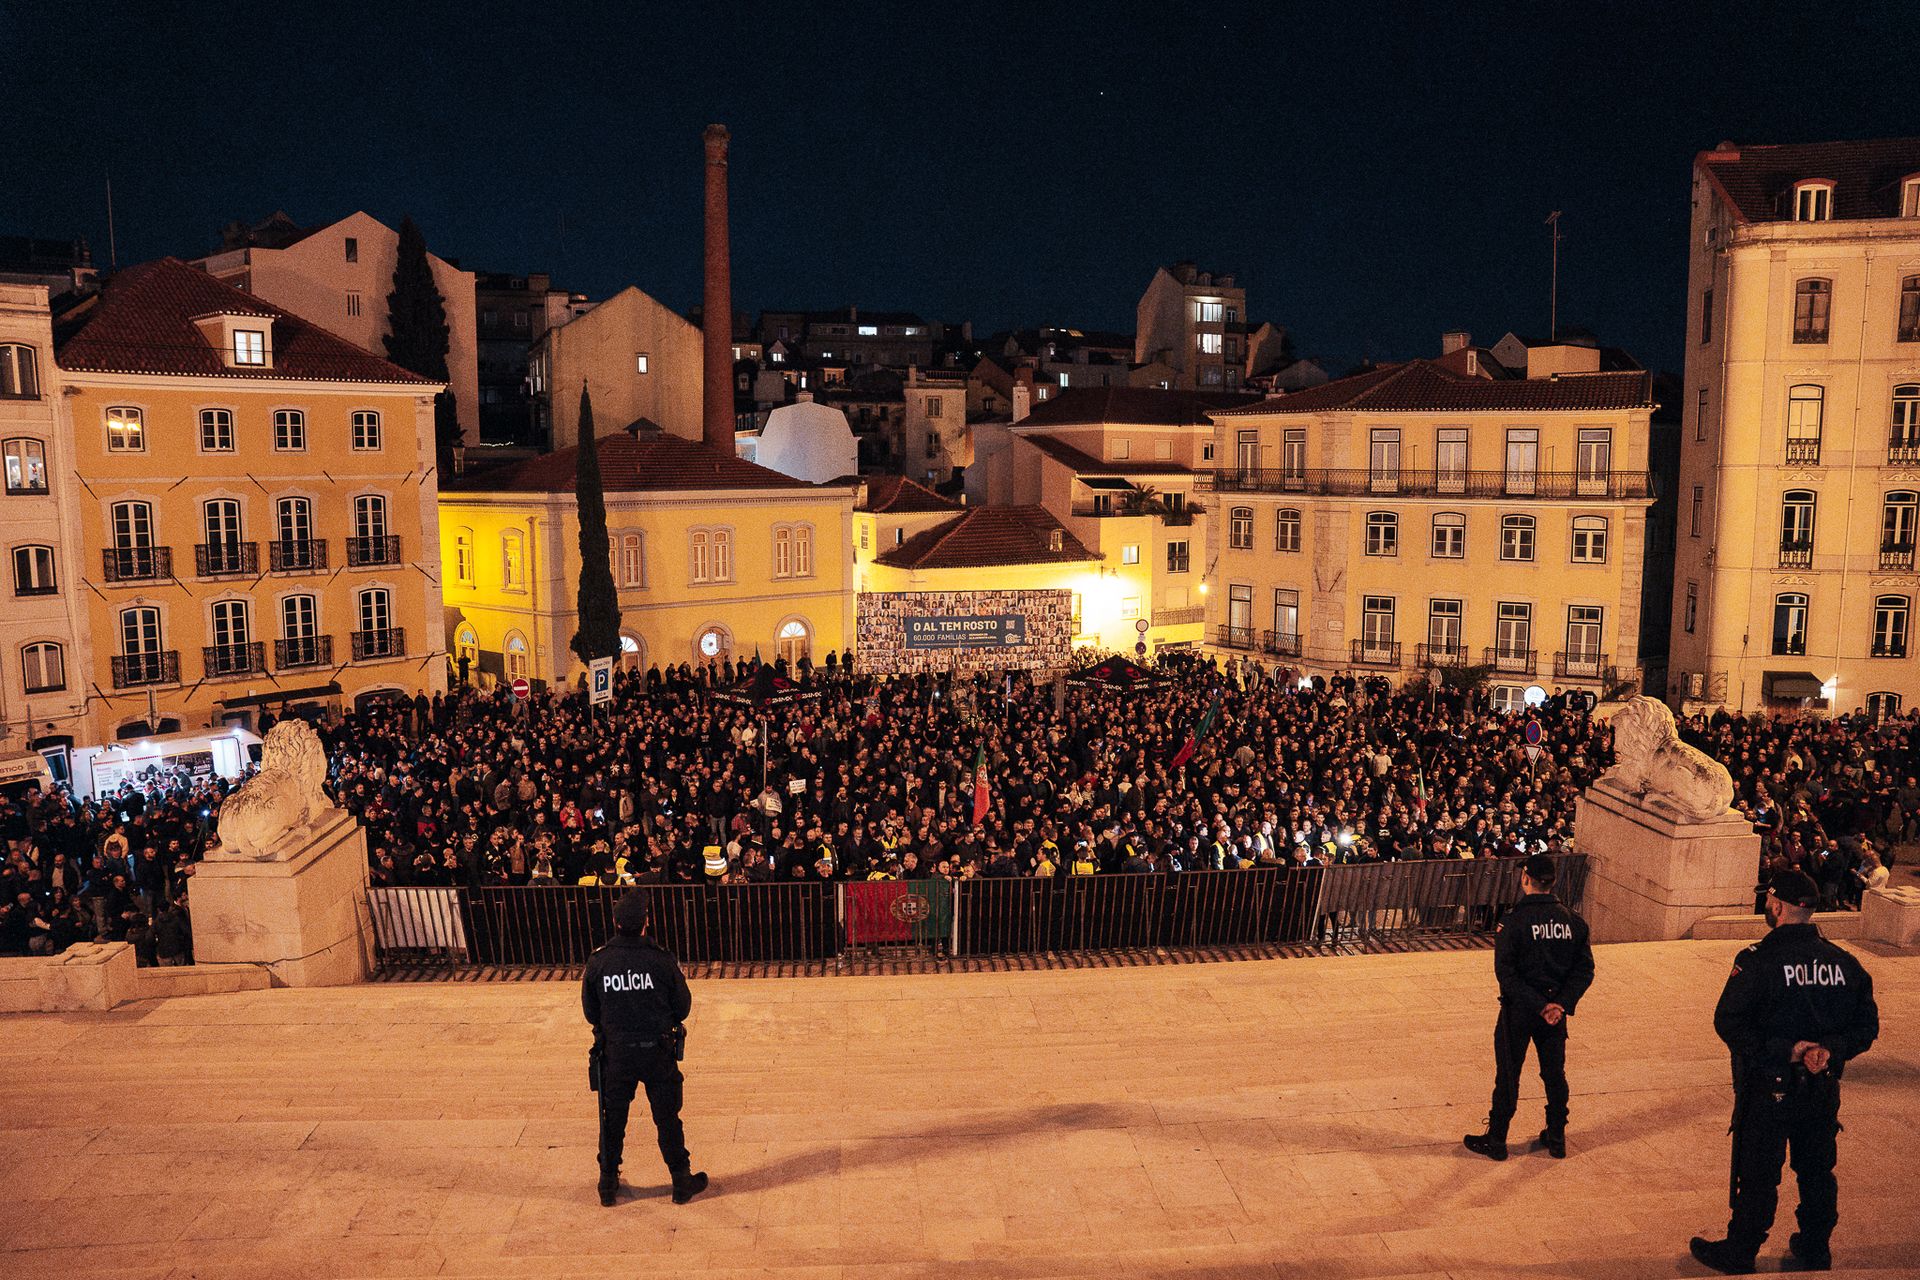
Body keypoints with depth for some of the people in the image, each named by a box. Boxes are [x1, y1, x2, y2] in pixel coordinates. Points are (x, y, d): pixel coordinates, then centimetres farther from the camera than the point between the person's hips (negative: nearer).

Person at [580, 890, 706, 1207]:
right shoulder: (662, 960, -14)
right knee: (667, 1118, 11)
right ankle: (682, 1181, 20)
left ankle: (608, 1182, 28)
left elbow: (591, 1012, 0)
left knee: (613, 1119, 17)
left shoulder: (597, 962, -10)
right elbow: (683, 1006, -4)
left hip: (615, 1053, 1)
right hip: (658, 1051, -1)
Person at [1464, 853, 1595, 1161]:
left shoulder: (1514, 920, -16)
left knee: (1507, 1076, 7)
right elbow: (1585, 969, -2)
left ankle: (1496, 1141, 17)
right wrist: (1560, 1004, -10)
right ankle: (1557, 1138, 29)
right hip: (1556, 1011, 4)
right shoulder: (1572, 921, -1)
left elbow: (1505, 971, -20)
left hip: (1519, 1010, -4)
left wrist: (1538, 1006, -18)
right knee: (1555, 1074, 18)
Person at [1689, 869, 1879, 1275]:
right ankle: (1815, 1250, 36)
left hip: (1768, 1089, -5)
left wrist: (1783, 1050, -18)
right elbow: (1866, 1025, 1)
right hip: (1824, 1090, 5)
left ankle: (1739, 1254, 21)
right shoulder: (1845, 963, -1)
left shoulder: (1758, 960, -18)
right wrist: (1829, 1051, -10)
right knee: (1817, 1172, 21)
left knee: (1757, 1176, 8)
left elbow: (1728, 1022, -22)